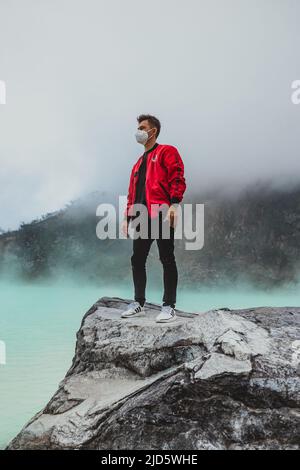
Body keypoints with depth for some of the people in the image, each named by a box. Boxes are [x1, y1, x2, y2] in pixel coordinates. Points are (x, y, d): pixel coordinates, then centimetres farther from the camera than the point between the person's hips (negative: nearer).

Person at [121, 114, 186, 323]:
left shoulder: (167, 152, 4)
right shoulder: (139, 162, 28)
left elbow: (177, 179, -8)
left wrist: (174, 204, -21)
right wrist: (127, 216, 19)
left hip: (161, 214, -8)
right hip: (141, 217, 8)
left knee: (167, 259, -4)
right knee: (137, 260, 7)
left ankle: (169, 306, -1)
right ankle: (139, 303, 16)